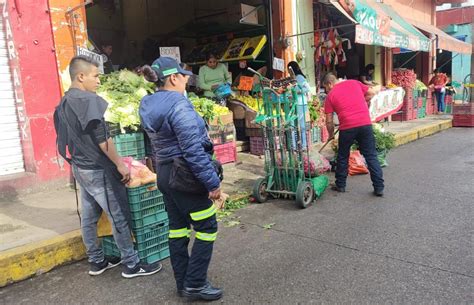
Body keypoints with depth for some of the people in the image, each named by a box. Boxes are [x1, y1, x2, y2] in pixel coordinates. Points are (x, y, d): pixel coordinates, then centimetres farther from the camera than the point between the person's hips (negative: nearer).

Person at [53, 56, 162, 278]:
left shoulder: (63, 103, 11)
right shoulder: (89, 100, -18)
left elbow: (64, 139, 17)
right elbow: (101, 138, -22)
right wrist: (120, 164, -17)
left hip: (80, 167, 9)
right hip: (98, 170, -9)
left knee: (89, 217, 15)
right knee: (119, 217, 0)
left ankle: (97, 261, 27)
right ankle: (131, 265, 9)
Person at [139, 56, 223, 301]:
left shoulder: (148, 105, 7)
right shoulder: (178, 104, -20)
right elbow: (193, 149, -24)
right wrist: (212, 181, -20)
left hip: (164, 173, 9)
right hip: (185, 175, -9)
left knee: (178, 227, 15)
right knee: (207, 228, 4)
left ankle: (183, 283, 26)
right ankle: (195, 284, 12)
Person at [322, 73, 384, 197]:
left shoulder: (330, 95, 7)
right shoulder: (354, 83, 14)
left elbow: (329, 121, 7)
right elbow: (373, 92, 17)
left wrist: (331, 135, 23)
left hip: (347, 127, -2)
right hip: (365, 124, 3)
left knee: (343, 157, 16)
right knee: (371, 156, 8)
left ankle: (340, 185, 26)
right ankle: (379, 188, 9)